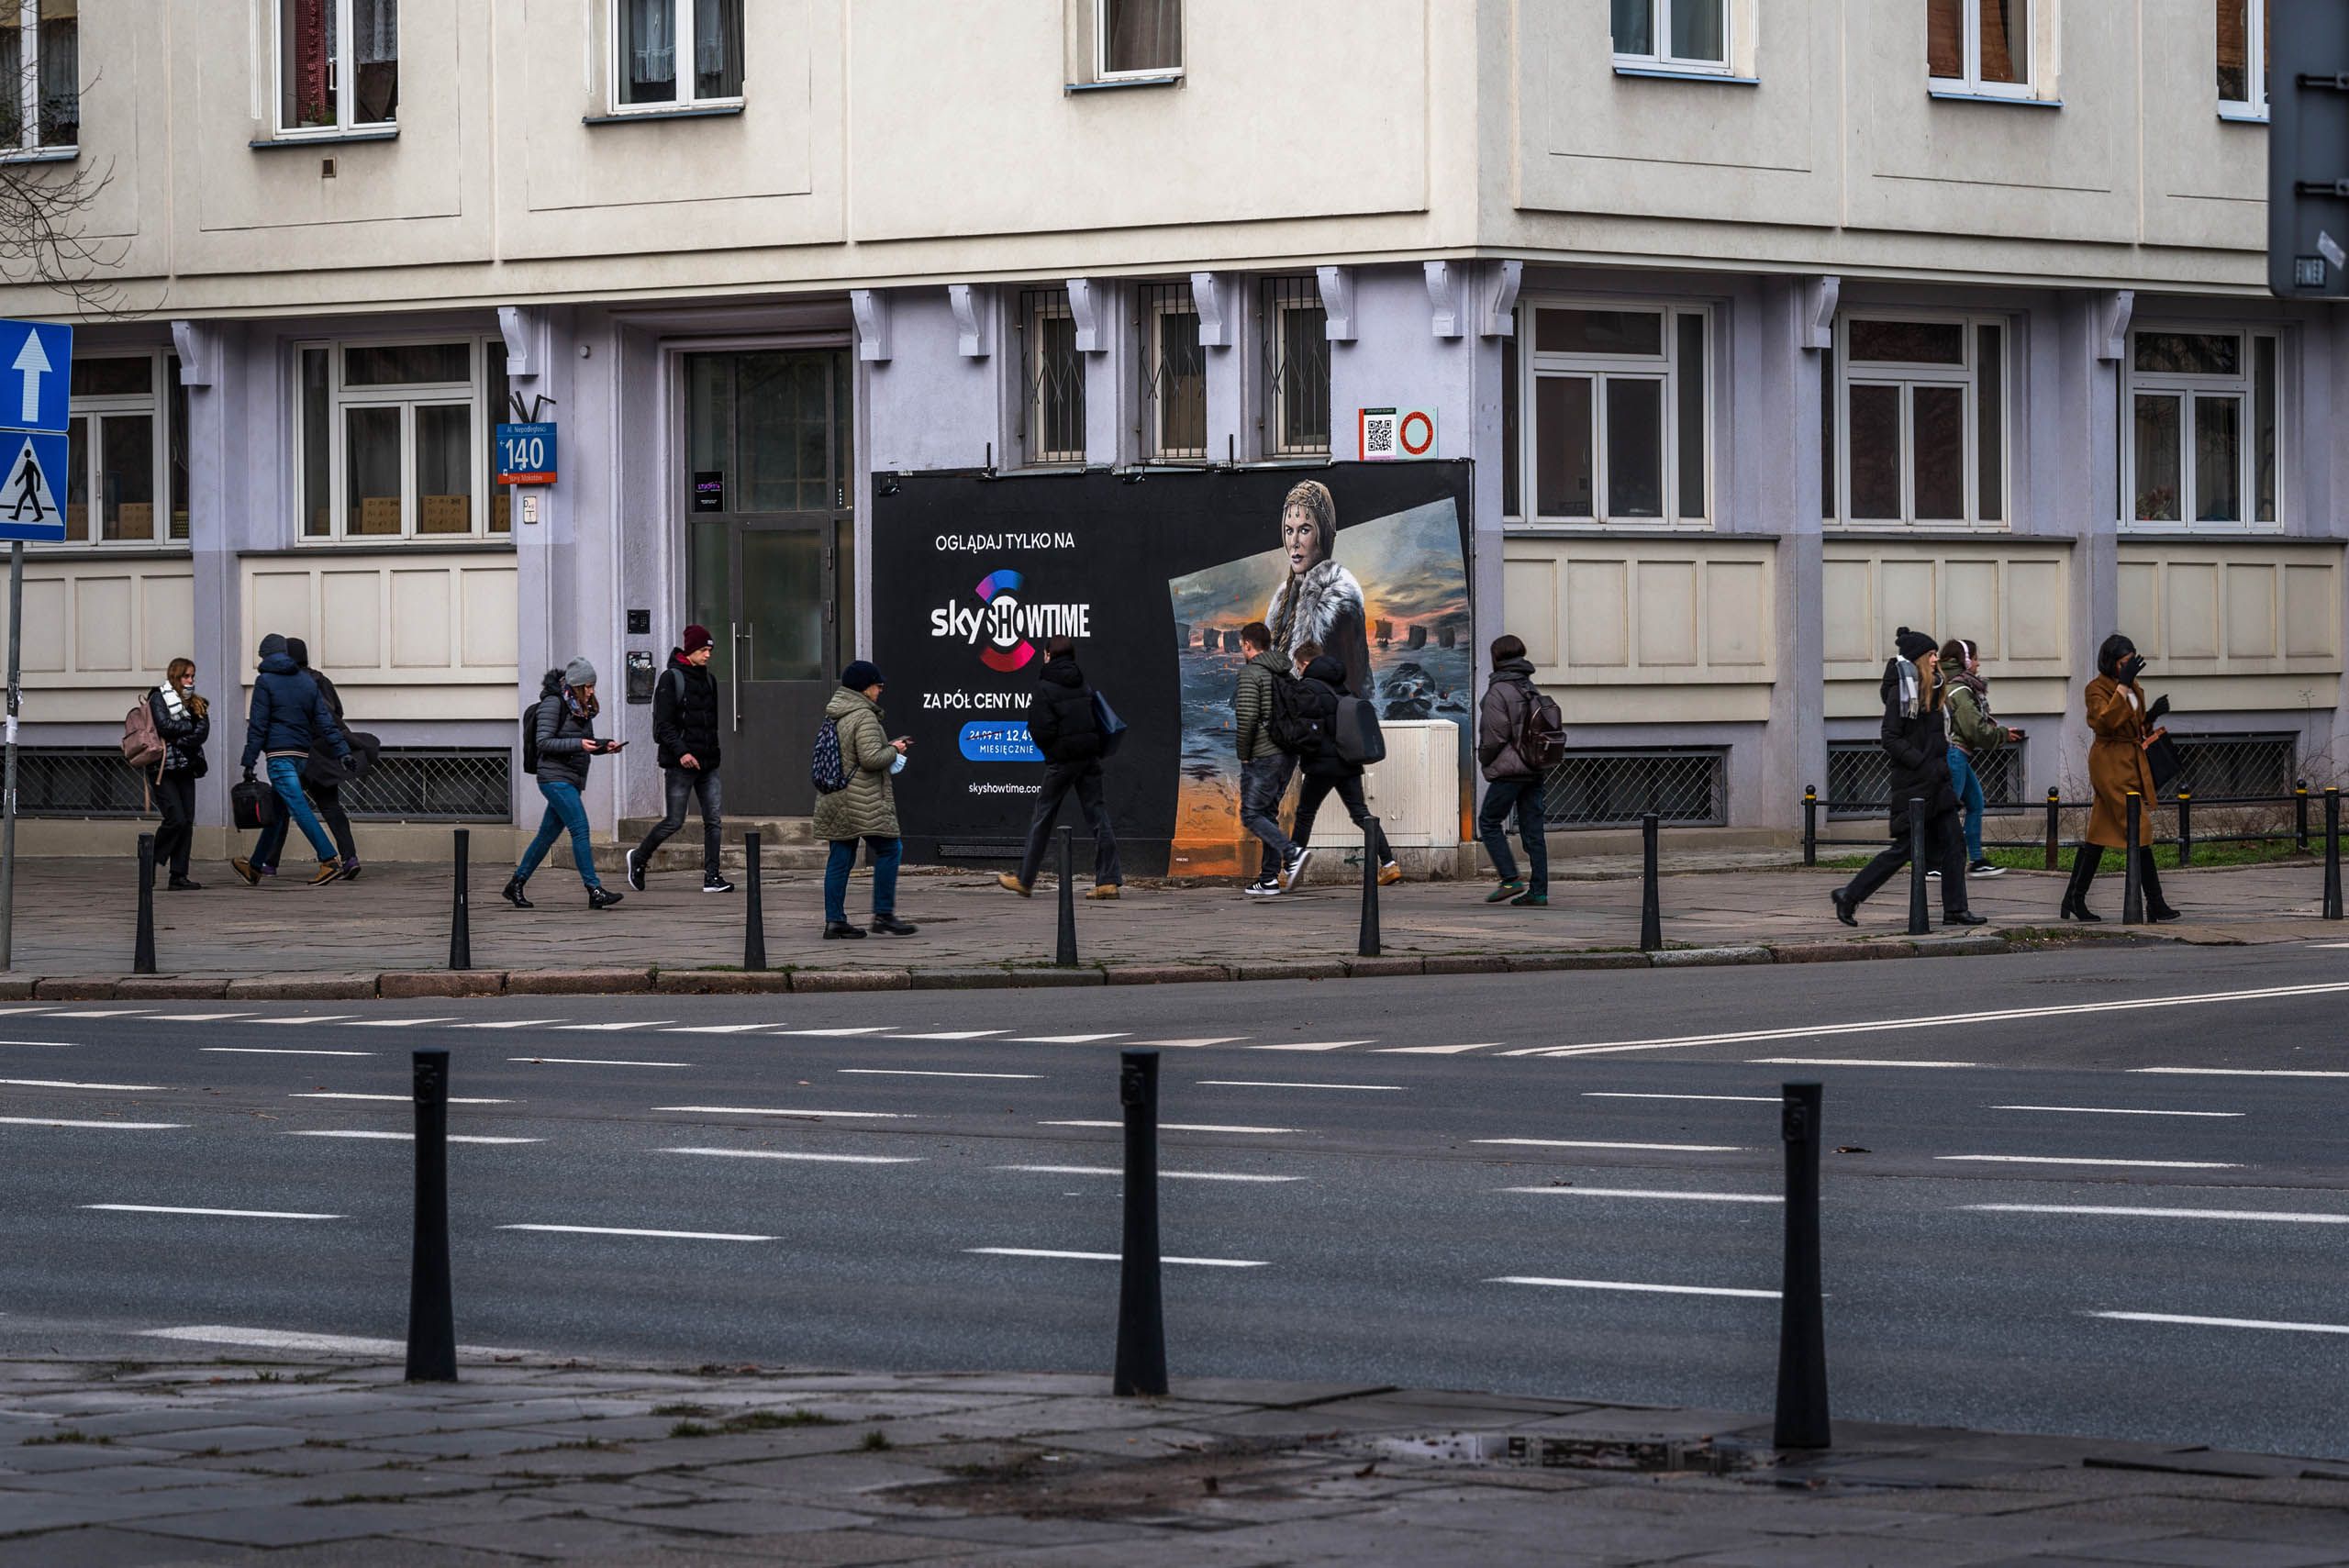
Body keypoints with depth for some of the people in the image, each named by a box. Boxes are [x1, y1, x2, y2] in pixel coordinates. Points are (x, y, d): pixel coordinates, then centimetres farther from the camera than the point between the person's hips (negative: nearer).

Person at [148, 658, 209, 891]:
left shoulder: (196, 704, 16)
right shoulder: (158, 698, 1)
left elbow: (203, 732, 1)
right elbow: (164, 725, -14)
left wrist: (179, 741, -13)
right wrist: (191, 726, -3)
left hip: (186, 769, 6)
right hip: (164, 769, -6)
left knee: (187, 822, 0)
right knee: (176, 819, -16)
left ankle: (179, 876, 1)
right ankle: (150, 863, 0)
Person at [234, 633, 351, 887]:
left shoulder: (265, 682, -3)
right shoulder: (307, 682, 14)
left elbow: (258, 725, -7)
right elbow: (325, 720, 9)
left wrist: (249, 761, -6)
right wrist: (342, 750, 4)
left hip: (279, 753, -7)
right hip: (302, 755, 7)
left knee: (299, 808, -13)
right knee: (277, 812, 15)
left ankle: (330, 859, -26)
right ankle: (255, 868, 25)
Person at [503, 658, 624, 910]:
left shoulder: (582, 708, 15)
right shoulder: (553, 704, -10)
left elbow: (586, 744, 23)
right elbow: (544, 742, -15)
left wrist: (604, 747, 3)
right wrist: (578, 744, -23)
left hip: (572, 780, 9)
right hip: (555, 777, -9)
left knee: (548, 834, 11)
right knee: (580, 830, -15)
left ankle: (515, 885, 21)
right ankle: (595, 891, -18)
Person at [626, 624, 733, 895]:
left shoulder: (709, 680, 15)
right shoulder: (671, 679, -7)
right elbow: (663, 723, -13)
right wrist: (681, 752, -23)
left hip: (707, 762, 6)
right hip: (680, 764, -6)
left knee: (714, 820, -2)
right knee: (675, 821, -2)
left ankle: (712, 876, 0)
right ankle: (639, 858, 20)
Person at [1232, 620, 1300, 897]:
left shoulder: (1250, 674, -11)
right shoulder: (1288, 675, 14)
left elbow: (1247, 717, -21)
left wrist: (1243, 755, -11)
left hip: (1263, 757, -8)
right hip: (1289, 755, 8)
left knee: (1251, 815, -3)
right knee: (1269, 812, 15)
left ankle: (1291, 852, -23)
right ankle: (1268, 879, 13)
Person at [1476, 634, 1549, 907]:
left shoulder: (1498, 692, -12)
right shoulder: (1530, 689, 11)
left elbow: (1495, 736, -15)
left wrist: (1484, 758, 3)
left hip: (1509, 769, -7)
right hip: (1534, 769, 7)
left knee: (1489, 823, 4)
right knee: (1532, 829, 7)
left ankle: (1510, 879, -7)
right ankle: (1539, 890, 4)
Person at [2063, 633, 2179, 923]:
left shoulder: (2135, 689, 18)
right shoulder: (2097, 689, -8)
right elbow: (2106, 720, -25)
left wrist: (2151, 723, 9)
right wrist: (2123, 684, -26)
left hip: (2132, 763, 9)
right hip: (2110, 764, -9)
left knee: (2101, 833, 10)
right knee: (2138, 830, -11)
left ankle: (2073, 900, 13)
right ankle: (2155, 904, -11)